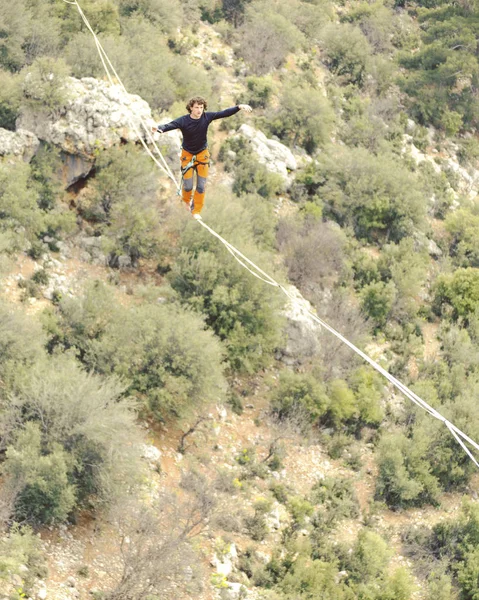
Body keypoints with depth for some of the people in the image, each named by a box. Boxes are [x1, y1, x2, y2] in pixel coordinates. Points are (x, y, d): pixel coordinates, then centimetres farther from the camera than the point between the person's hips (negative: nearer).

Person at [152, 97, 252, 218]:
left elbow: (224, 113, -13)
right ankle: (187, 201, 38)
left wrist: (239, 107, -24)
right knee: (188, 185, 2)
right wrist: (159, 128, -62)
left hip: (202, 154, 2)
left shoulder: (207, 117, -16)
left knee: (201, 186, 3)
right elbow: (170, 125, -40)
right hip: (188, 155, -2)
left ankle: (197, 211, 23)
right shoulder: (183, 121, -25)